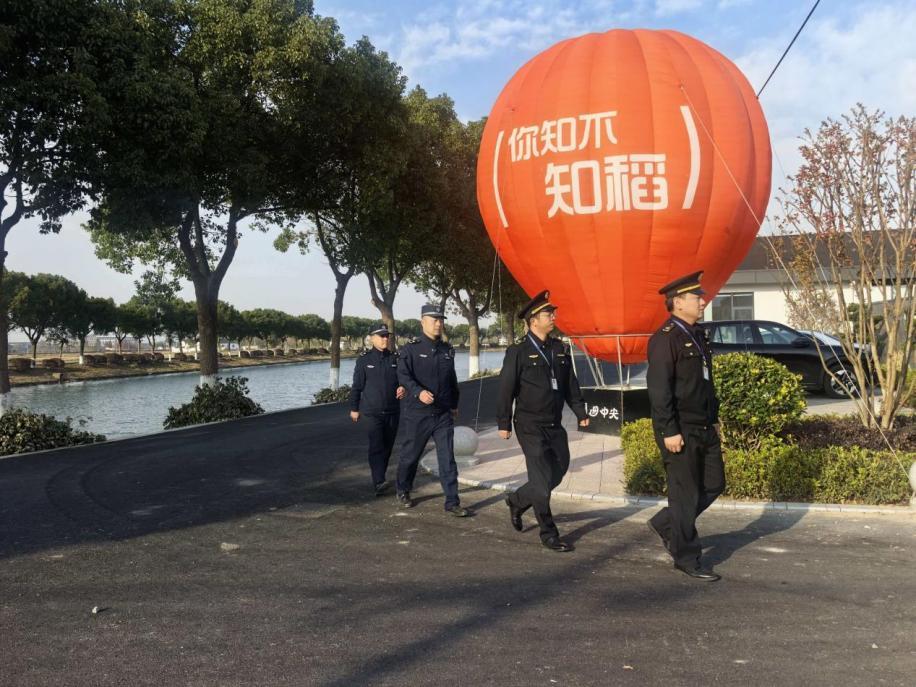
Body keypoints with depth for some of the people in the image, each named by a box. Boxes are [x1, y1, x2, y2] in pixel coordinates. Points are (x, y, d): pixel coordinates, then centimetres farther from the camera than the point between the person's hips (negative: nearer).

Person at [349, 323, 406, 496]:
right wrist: (354, 408, 7)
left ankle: (379, 478, 27)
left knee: (387, 446, 11)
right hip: (371, 412, -4)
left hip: (392, 411, 4)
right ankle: (379, 483, -23)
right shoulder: (364, 360, -2)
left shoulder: (395, 358, 4)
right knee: (376, 446, -16)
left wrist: (403, 388, -15)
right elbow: (357, 386, 4)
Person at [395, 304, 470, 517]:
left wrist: (454, 404, 22)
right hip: (418, 413, -3)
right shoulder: (412, 348, -6)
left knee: (447, 458, 0)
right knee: (410, 454, 11)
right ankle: (403, 491, 34)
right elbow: (403, 374, -15)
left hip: (443, 413, 4)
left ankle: (452, 502, 4)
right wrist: (419, 392, -31)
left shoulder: (447, 350, 10)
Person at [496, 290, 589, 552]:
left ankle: (517, 501, 33)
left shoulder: (561, 349, 8)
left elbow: (570, 384, 14)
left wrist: (580, 412, 7)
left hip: (554, 425, 6)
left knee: (559, 469, 12)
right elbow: (506, 389, -8)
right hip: (530, 426, -6)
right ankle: (549, 534, 9)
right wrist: (504, 423, -9)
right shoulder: (518, 351, -9)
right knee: (542, 479, -4)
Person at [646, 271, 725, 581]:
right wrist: (669, 432, -21)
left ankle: (666, 523, 31)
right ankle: (686, 557, 15)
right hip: (680, 431, -9)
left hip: (705, 428, 9)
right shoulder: (665, 339, -15)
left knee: (714, 484, 14)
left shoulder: (699, 335, 13)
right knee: (686, 494, 1)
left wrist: (714, 418, 19)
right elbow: (658, 389, -19)